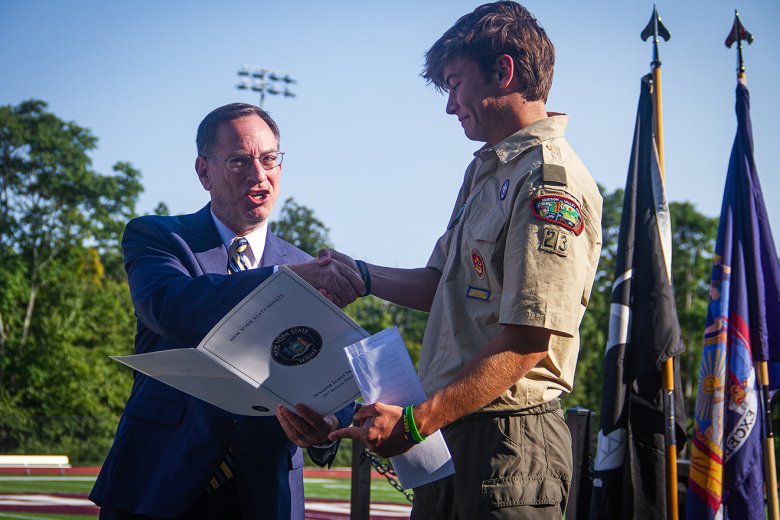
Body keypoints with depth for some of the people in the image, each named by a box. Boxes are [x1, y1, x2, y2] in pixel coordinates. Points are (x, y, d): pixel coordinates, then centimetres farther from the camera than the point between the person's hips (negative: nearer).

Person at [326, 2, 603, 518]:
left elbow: (527, 343, -22)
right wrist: (362, 275, 12)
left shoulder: (552, 181, -16)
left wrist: (415, 421, -24)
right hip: (451, 435, 9)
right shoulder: (487, 171, 17)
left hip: (506, 441, -9)